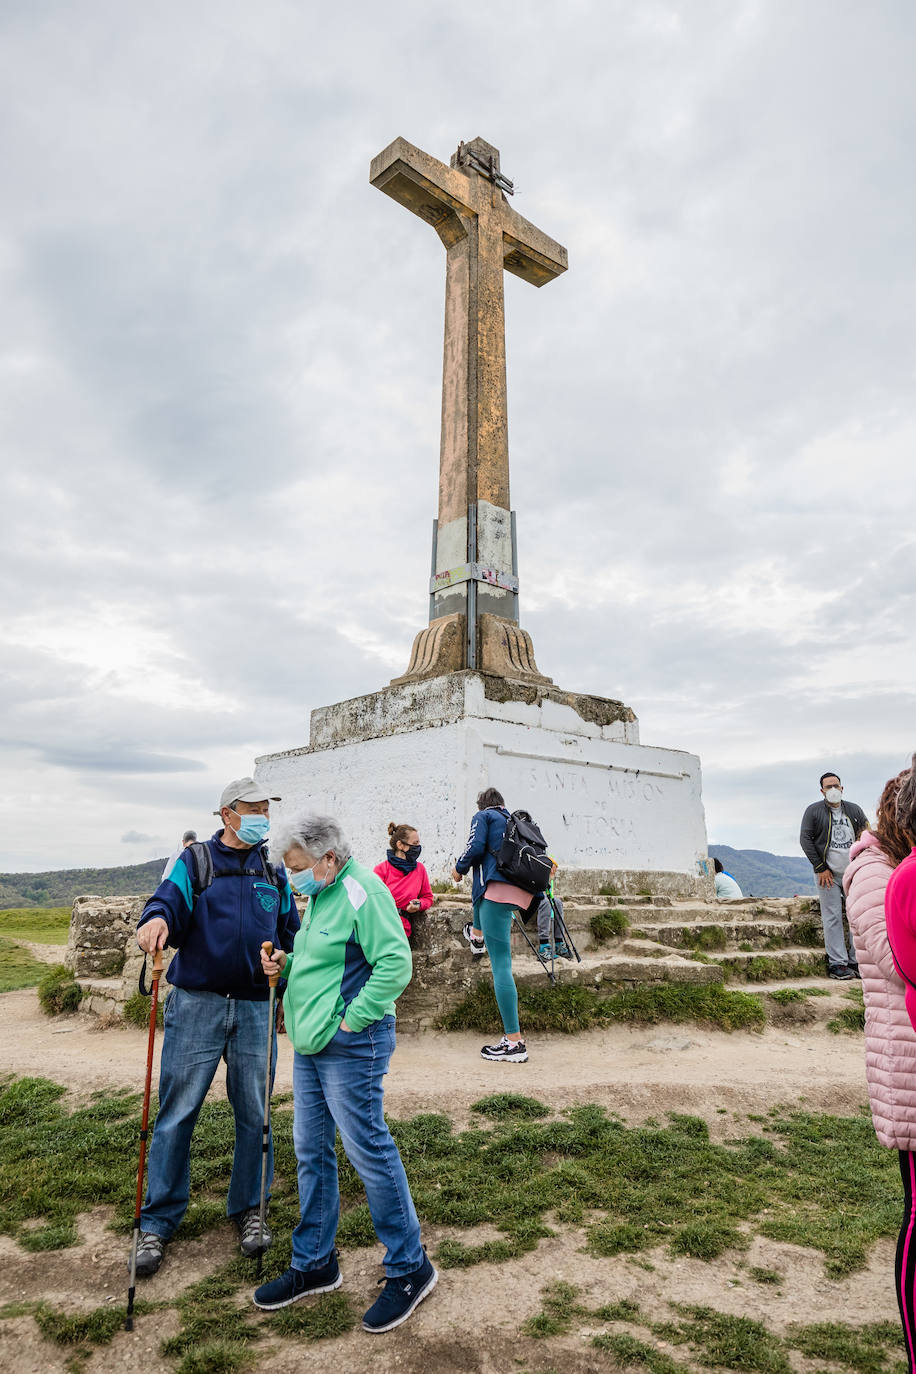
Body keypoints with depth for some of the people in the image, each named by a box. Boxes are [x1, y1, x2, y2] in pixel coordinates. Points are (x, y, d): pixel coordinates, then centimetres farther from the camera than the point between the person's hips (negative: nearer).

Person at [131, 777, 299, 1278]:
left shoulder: (274, 870, 12)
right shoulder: (195, 860, 2)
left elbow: (290, 933, 17)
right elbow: (171, 899, -15)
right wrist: (156, 919, -36)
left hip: (256, 1008, 3)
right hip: (197, 1005, -2)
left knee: (254, 1114, 10)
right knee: (177, 1112, 4)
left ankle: (248, 1208, 30)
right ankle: (157, 1222, 22)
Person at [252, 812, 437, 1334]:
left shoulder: (363, 892, -19)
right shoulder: (321, 894, 11)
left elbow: (396, 964, -25)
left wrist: (350, 1020, -20)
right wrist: (287, 962, 5)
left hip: (350, 1046, -10)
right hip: (310, 1044, 10)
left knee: (370, 1151, 1)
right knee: (311, 1152, 17)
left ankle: (410, 1269, 18)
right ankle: (314, 1264, 34)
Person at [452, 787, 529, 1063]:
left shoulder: (482, 816, 7)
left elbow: (475, 847, -9)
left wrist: (459, 869, 9)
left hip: (498, 890, -8)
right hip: (523, 892, 8)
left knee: (501, 965, -8)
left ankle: (515, 1043, -10)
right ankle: (477, 935, 56)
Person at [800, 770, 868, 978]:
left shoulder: (854, 810, 10)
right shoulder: (814, 811, 0)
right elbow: (805, 839, -3)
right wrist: (820, 868, -8)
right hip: (828, 873, -3)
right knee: (832, 918, -3)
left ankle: (857, 961, 13)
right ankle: (837, 963, 1)